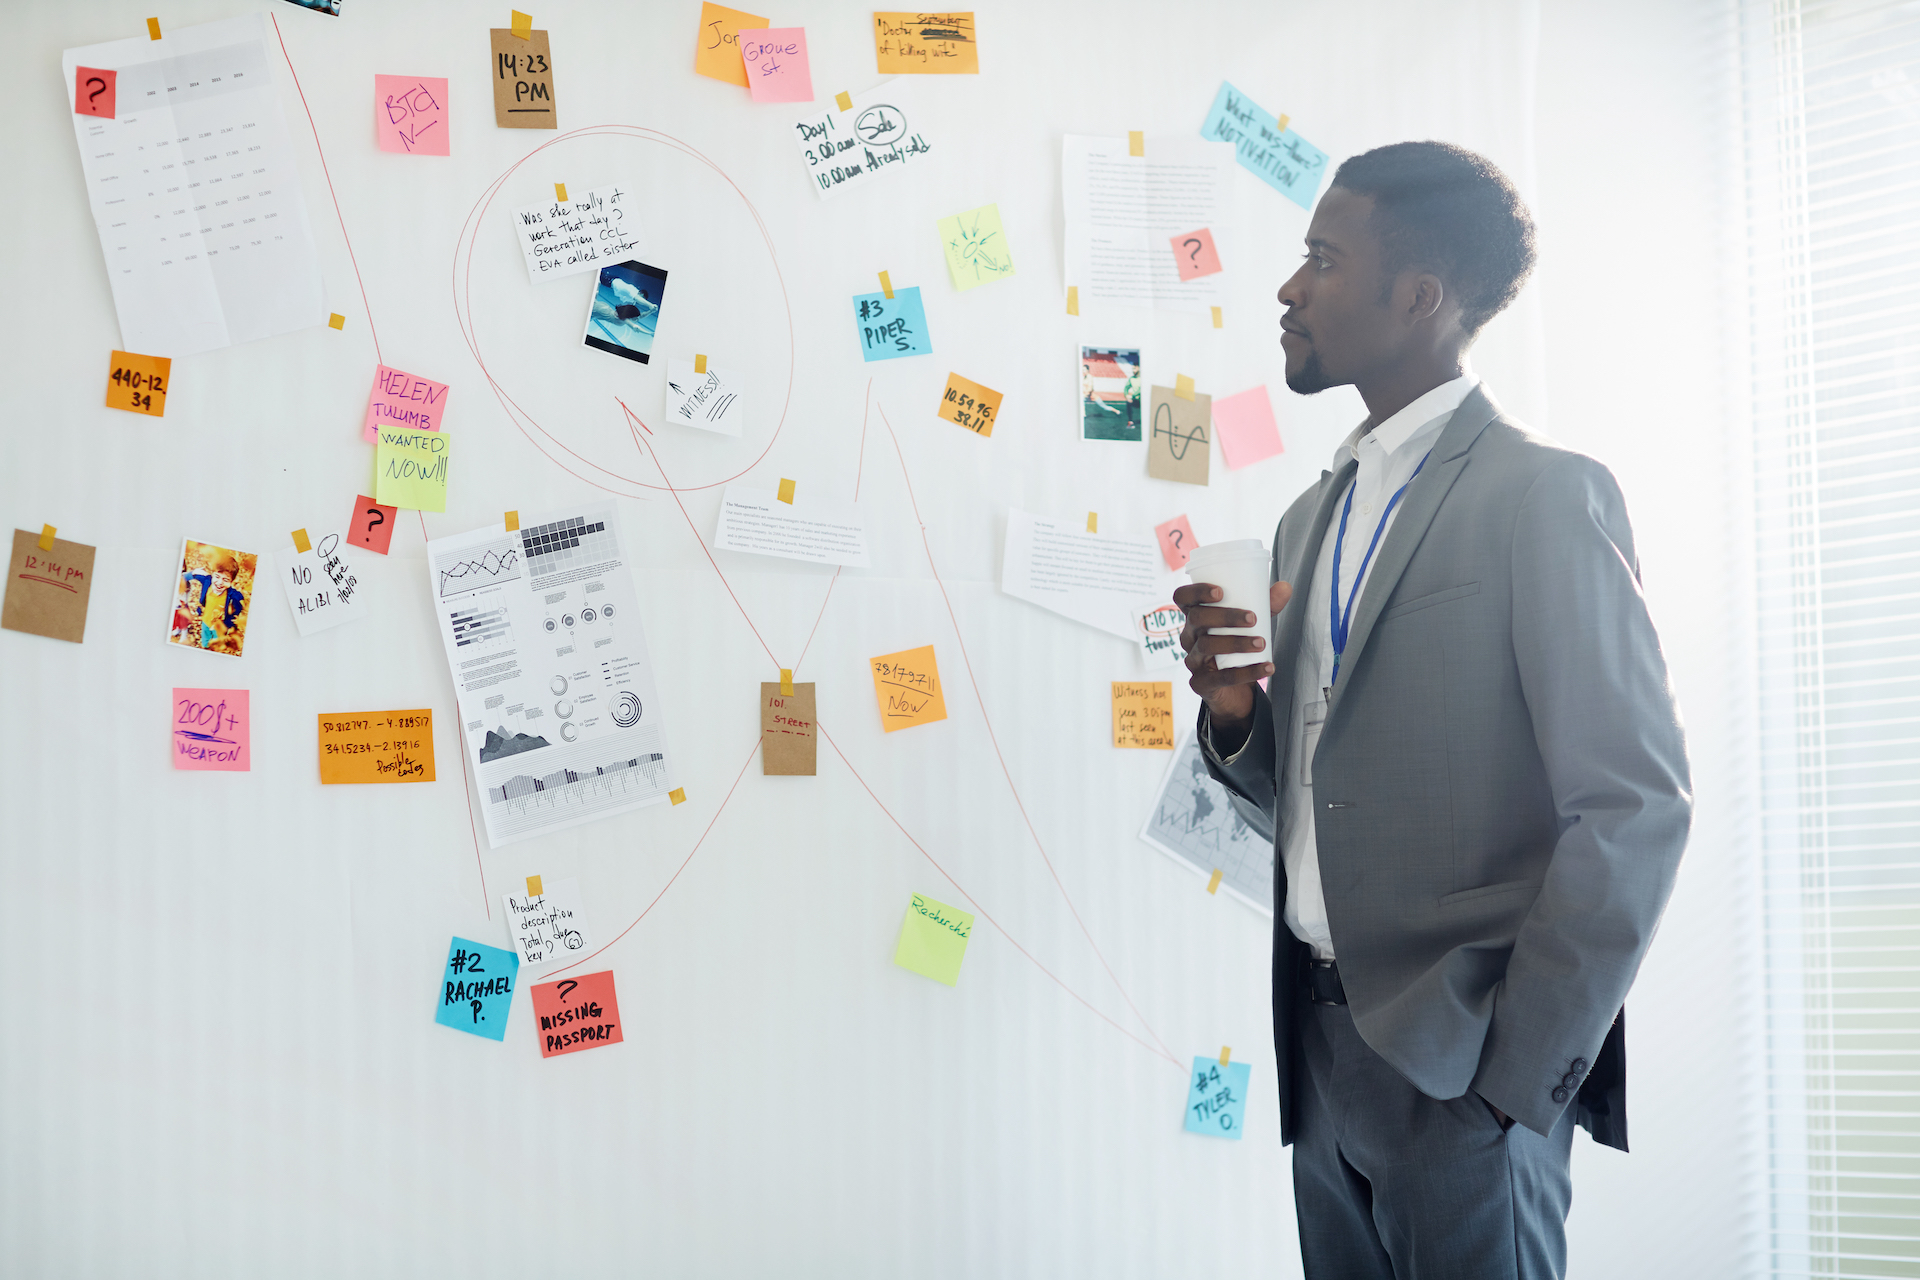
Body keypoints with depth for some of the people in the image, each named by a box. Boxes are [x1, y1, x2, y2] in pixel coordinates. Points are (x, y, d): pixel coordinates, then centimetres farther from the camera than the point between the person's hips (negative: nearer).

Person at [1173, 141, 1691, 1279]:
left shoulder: (1544, 493, -10)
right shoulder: (1311, 522, 15)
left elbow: (1637, 808, -15)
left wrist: (1517, 1080, -15)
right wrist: (1235, 718, -3)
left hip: (1466, 1059, -7)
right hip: (1322, 1050, 7)